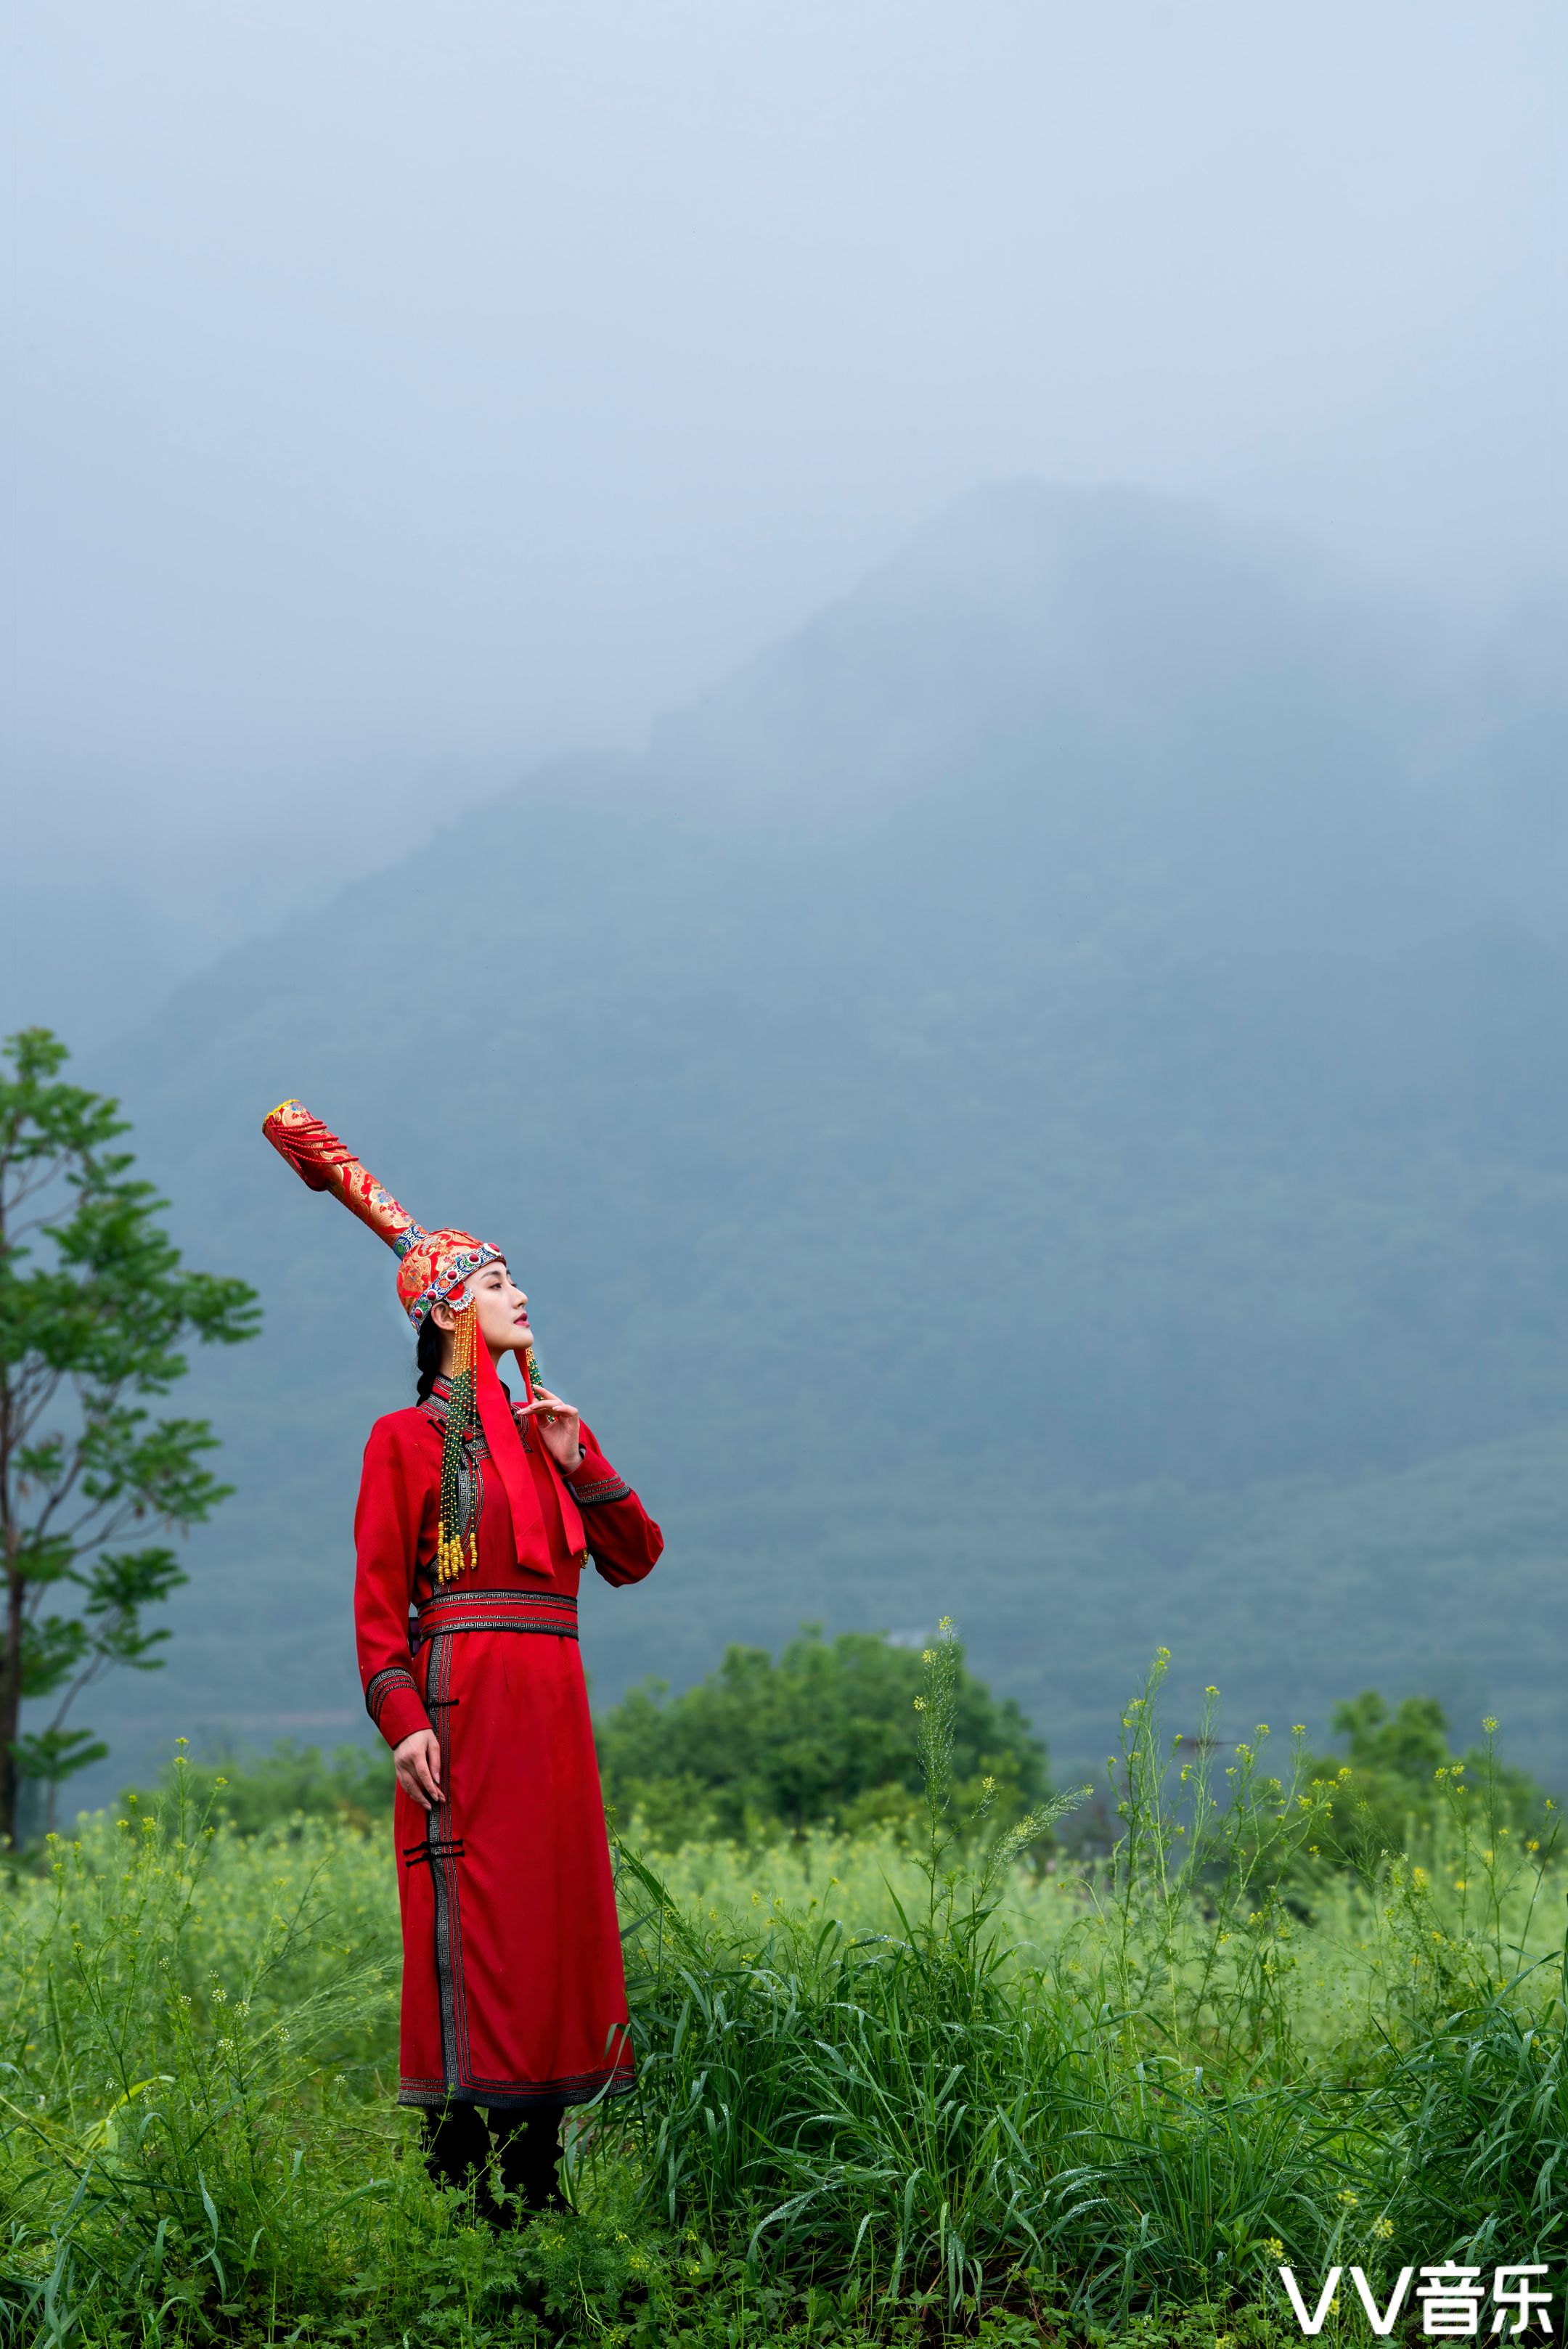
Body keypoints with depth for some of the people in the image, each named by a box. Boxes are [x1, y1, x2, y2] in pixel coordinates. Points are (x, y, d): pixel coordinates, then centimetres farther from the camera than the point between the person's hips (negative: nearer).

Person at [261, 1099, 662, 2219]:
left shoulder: (552, 1430, 20)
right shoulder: (409, 1437, 2)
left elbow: (636, 1557, 14)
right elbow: (379, 1592, -4)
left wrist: (579, 1464, 1)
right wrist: (400, 1715, -15)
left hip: (552, 1705, 7)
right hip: (462, 1696, -6)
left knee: (556, 1910, 5)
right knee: (469, 1925, -9)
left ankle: (536, 2188, 10)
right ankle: (458, 2188, -6)